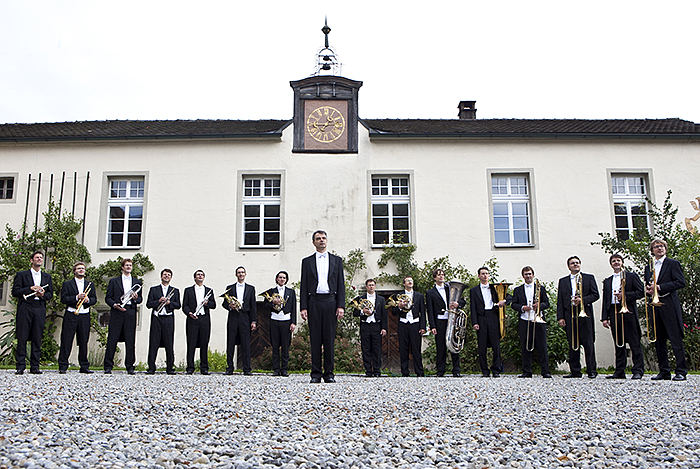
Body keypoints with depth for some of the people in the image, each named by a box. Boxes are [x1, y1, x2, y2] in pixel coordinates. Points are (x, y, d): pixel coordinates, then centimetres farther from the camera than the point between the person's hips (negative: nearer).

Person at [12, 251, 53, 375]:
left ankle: (35, 367, 6)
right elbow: (15, 292, 0)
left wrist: (43, 295, -6)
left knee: (37, 339, 2)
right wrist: (30, 288, -12)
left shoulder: (47, 277, 19)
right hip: (25, 309, -3)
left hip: (40, 309, 3)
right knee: (22, 338, -4)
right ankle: (20, 366, 1)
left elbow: (50, 294, 15)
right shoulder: (21, 275, 9)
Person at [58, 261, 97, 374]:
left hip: (85, 316, 3)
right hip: (71, 315, -2)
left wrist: (88, 300, -11)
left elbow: (94, 299, 10)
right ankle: (63, 366, 4)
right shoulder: (67, 284, 7)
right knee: (66, 341, -2)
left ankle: (84, 366, 11)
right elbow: (63, 299, -4)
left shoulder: (90, 285, 16)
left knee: (84, 341, 5)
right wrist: (77, 297, -16)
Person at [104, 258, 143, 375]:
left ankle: (130, 367, 6)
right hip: (117, 313, -1)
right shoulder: (114, 281, 12)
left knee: (130, 341, 0)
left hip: (130, 313, 1)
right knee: (112, 340, -3)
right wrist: (114, 304, -11)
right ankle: (108, 367, 4)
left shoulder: (137, 282, 18)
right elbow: (108, 298, 7)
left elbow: (140, 299, 18)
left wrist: (136, 298, -4)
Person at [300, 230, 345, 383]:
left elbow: (341, 284, 8)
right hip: (314, 301, 0)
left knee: (329, 339, 0)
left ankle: (329, 373, 7)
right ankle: (316, 373, 5)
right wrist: (303, 307, -2)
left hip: (330, 301, 0)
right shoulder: (307, 261, 12)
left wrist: (341, 306, -2)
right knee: (315, 339, -1)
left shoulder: (336, 260, 14)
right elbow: (304, 286, 8)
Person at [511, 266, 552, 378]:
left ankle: (545, 371, 0)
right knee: (525, 348, 1)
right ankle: (527, 371, 7)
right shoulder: (518, 290, 15)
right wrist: (522, 308, -10)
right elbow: (513, 304, 9)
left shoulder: (541, 288, 13)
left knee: (542, 347, -3)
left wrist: (539, 305, -13)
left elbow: (547, 303, 8)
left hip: (538, 321, -1)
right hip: (524, 321, 1)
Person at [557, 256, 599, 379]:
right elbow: (560, 301, 11)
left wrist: (582, 300, -12)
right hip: (569, 314, 2)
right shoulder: (563, 281, 16)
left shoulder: (589, 278, 11)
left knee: (588, 343, -5)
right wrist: (560, 317, 2)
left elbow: (595, 295, 4)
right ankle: (575, 371, 8)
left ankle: (592, 371, 1)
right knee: (572, 344, 3)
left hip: (585, 313, -2)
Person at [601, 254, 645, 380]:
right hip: (613, 313, 4)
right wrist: (604, 317, 8)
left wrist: (625, 295, -13)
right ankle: (619, 372, 7)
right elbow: (605, 300, 16)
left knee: (634, 343, -6)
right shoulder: (607, 281, 21)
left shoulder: (631, 276, 9)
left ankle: (638, 371, -3)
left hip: (628, 312, -4)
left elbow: (641, 292, 0)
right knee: (618, 344, 5)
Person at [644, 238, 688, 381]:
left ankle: (681, 371, -3)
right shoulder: (648, 267, 20)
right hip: (654, 307, 6)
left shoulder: (673, 263, 3)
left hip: (669, 305, -6)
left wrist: (659, 288, -14)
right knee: (659, 340, 6)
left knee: (676, 338, -7)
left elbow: (681, 282, -8)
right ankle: (664, 371, 11)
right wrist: (649, 290, -2)